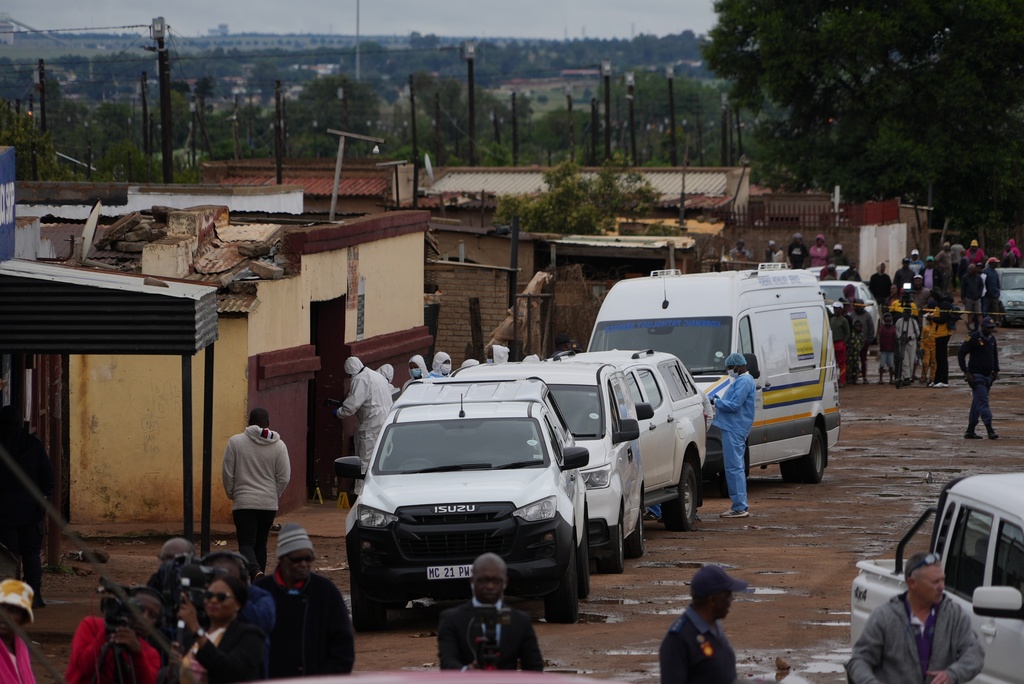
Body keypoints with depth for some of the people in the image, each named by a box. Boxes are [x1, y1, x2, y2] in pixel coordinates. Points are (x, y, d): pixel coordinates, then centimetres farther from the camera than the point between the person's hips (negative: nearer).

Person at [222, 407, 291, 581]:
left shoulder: (236, 442, -4)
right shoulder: (279, 446, 1)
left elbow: (227, 474, -2)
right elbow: (284, 478, 1)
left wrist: (232, 495, 13)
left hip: (243, 503, -3)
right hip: (269, 504, 3)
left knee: (246, 544, -6)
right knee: (260, 544, 15)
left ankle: (255, 571, -34)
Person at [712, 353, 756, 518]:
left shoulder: (744, 382, -14)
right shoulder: (740, 381, 19)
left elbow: (734, 405, -21)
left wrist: (717, 402, -8)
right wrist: (719, 401, 9)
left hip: (734, 429, -11)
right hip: (733, 428, 11)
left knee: (734, 468, -10)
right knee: (737, 467, 15)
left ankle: (739, 507, -11)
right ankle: (741, 506, 19)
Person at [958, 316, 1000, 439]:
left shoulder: (992, 339, 11)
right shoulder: (974, 338, -11)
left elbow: (994, 354, 27)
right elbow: (961, 354, -11)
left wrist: (996, 370, 17)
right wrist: (966, 372, -15)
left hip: (988, 376, 8)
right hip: (976, 376, -8)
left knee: (978, 403, 10)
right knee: (983, 402, -14)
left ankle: (970, 431, 15)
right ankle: (990, 429, -22)